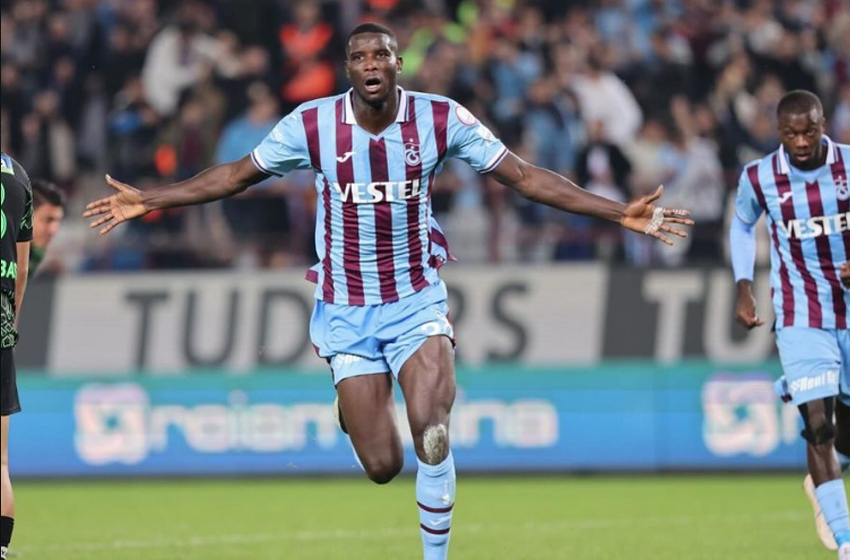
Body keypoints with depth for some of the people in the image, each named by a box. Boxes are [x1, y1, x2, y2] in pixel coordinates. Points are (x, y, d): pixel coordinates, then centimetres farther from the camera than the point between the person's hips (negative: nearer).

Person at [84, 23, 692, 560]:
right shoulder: (312, 124, -9)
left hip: (417, 300, 0)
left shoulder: (442, 119, -9)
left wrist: (620, 212, -9)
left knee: (432, 433, -24)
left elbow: (524, 175, -4)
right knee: (381, 466, -3)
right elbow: (235, 175, 3)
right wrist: (146, 201, 0)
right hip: (346, 310, 0)